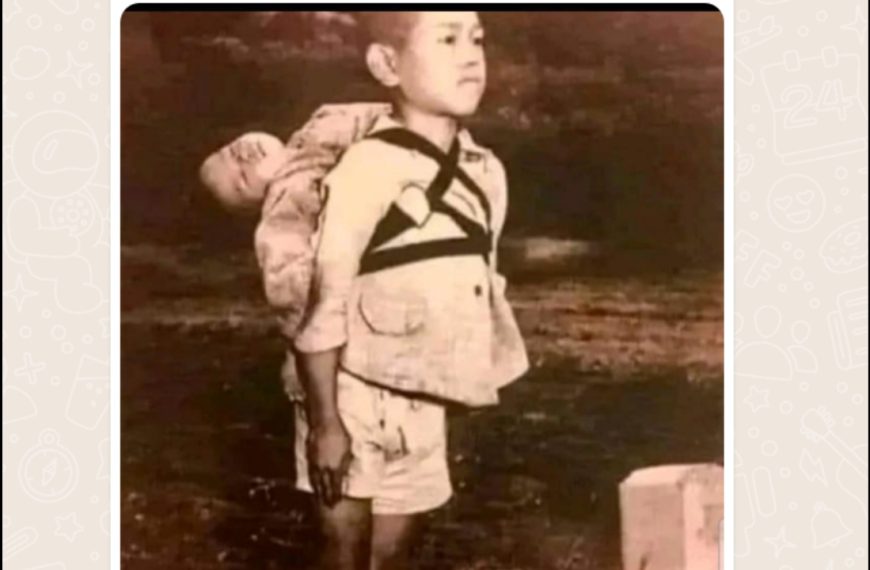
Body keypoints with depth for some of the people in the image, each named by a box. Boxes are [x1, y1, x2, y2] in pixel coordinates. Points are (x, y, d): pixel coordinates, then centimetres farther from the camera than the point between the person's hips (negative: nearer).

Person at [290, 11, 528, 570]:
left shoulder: (486, 173, 1)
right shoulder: (368, 169, -20)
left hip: (423, 406, 5)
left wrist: (473, 395, 12)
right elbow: (322, 303, -18)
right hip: (354, 398, -5)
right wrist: (325, 422, -16)